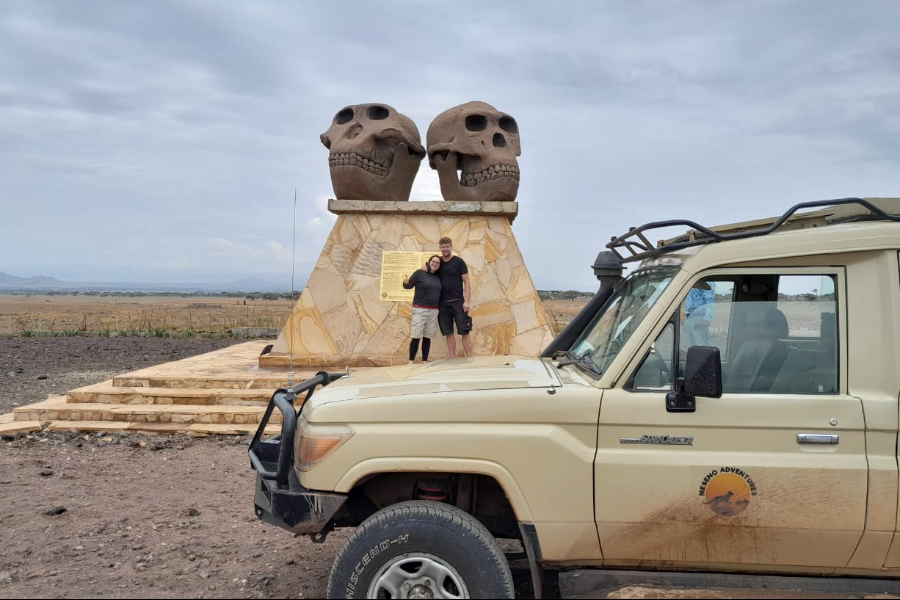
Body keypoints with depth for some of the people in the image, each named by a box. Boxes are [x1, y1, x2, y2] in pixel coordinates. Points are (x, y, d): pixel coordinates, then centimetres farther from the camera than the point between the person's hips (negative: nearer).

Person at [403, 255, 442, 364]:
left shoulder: (438, 277, 11)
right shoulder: (420, 273, -4)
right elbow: (408, 286, -3)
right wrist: (406, 282, -22)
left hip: (433, 311, 5)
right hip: (420, 309, -5)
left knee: (427, 337, 7)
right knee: (416, 336, -6)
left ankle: (425, 361, 13)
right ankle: (411, 361, 0)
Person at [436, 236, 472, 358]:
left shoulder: (459, 262, 0)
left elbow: (466, 282, -2)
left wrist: (466, 301, -10)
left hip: (458, 302, -3)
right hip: (443, 303, 3)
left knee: (464, 331, -3)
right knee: (448, 333, 5)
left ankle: (470, 358, 0)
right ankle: (452, 359, 10)